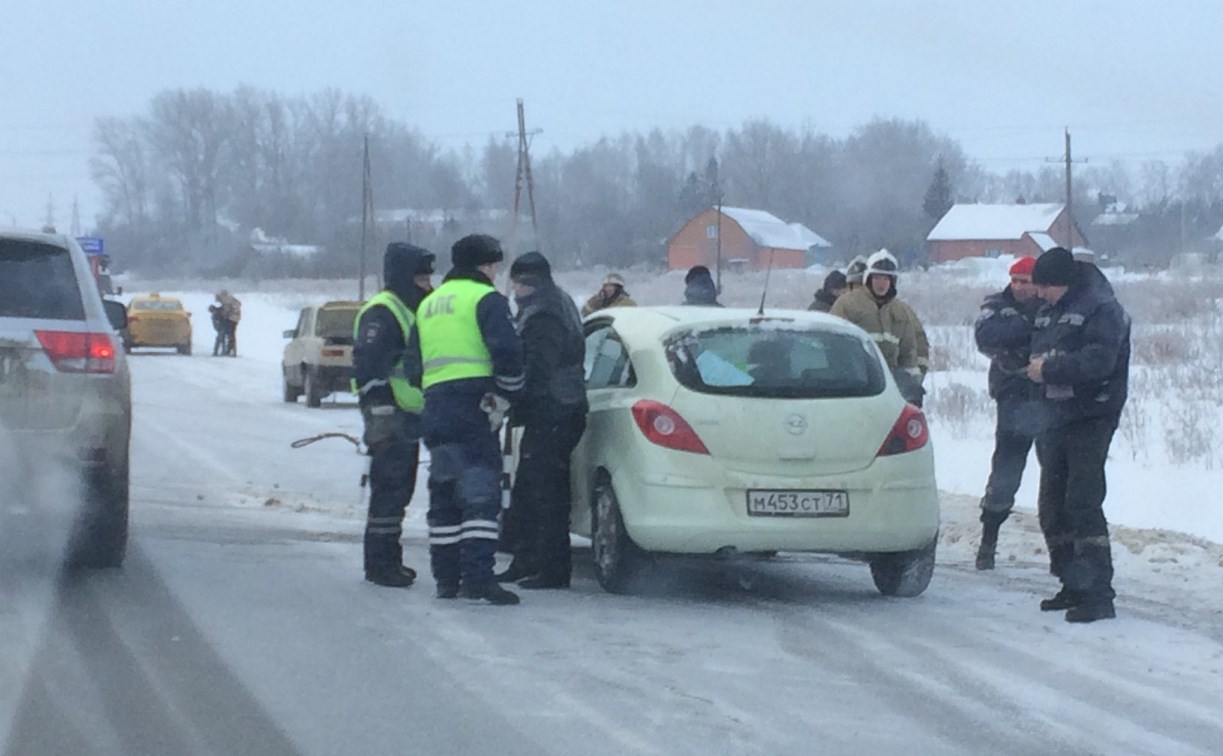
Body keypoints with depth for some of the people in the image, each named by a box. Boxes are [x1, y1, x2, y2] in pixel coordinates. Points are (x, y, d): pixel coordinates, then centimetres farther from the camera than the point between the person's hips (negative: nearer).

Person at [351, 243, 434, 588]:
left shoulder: (412, 311, 21)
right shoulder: (381, 313, -12)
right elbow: (368, 366, -20)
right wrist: (379, 413, -25)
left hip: (409, 420, 10)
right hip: (390, 417, -10)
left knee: (400, 491, 14)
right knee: (388, 490, -10)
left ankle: (389, 560, 22)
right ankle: (379, 562, -7)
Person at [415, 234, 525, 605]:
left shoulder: (428, 304, 23)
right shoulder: (485, 299, -3)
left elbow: (415, 363, 25)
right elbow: (507, 351, -15)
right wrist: (503, 397, -6)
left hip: (434, 407, 7)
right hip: (473, 406, -7)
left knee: (444, 494, 14)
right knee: (480, 492, -11)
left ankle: (447, 578, 15)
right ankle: (477, 575, -22)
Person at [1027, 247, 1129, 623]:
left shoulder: (1102, 309, -11)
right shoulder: (1049, 311, 15)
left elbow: (1099, 361, -22)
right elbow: (1038, 351, 19)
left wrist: (1050, 368, -15)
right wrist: (1039, 363, -4)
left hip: (1090, 419, -9)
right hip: (1056, 419, 9)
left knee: (1083, 503, -15)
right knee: (1052, 506, 12)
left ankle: (1098, 595, -15)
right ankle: (1073, 586, 23)